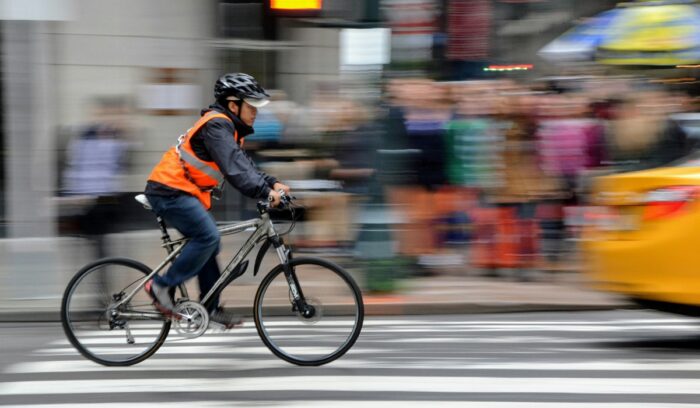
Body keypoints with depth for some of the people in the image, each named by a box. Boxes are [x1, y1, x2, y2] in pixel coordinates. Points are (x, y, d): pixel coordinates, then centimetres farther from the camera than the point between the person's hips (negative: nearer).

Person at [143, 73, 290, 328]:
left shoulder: (228, 127, 16)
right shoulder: (217, 125, -17)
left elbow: (243, 164, 17)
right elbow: (233, 168, -28)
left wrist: (272, 184, 4)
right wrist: (265, 193, -33)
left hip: (180, 192, 11)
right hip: (169, 191, -11)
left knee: (207, 243, 12)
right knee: (208, 237, -19)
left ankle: (210, 308, 17)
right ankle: (161, 286, -11)